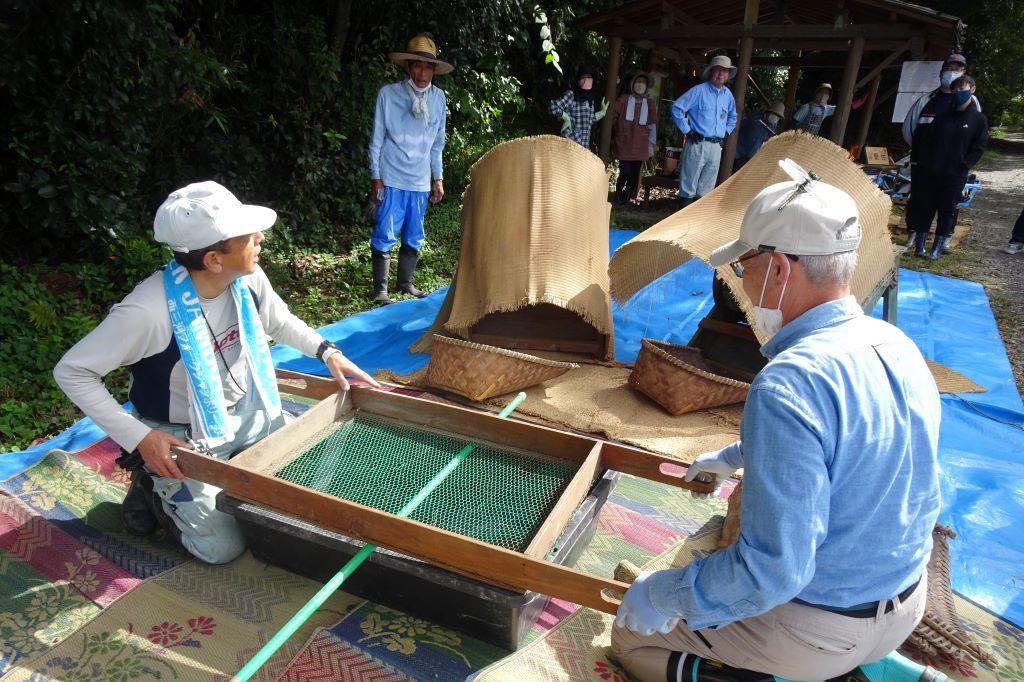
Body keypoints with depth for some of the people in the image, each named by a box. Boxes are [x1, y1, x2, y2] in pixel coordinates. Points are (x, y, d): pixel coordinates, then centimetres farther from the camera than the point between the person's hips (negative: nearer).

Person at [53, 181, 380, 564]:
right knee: (222, 548, -5)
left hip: (244, 413, 6)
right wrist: (139, 438, -26)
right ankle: (152, 486, 18)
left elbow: (280, 321, 7)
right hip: (181, 438, -5)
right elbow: (71, 371, -22)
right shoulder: (149, 311, -34)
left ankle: (231, 469, 25)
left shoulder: (248, 279, -16)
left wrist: (328, 352, -8)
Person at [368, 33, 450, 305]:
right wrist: (376, 178, -5)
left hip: (421, 182, 4)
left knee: (414, 238, 12)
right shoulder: (388, 94, -6)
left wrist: (438, 178, 13)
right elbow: (377, 139, -2)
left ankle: (405, 282, 27)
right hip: (392, 180, -4)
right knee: (385, 236, -4)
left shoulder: (439, 98, 5)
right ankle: (380, 289, 7)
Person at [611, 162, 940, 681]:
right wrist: (736, 455, 24)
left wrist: (665, 594, -17)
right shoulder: (897, 345, -5)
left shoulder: (788, 386, -33)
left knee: (631, 634, 9)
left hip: (816, 631, -7)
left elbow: (773, 569, -32)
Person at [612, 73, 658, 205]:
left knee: (635, 174, -1)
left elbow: (653, 125, 10)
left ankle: (626, 198, 15)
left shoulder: (650, 103, 11)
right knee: (625, 172, -8)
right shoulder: (624, 99, 5)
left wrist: (651, 145, 6)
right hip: (624, 144, -2)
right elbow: (612, 114, 0)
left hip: (641, 146, 2)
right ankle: (618, 194, 17)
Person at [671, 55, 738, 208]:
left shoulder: (728, 95, 14)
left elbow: (732, 117, 31)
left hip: (716, 146, 6)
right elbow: (676, 108, -9)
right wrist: (687, 131, -10)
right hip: (698, 144, -6)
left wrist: (726, 132, 16)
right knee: (689, 183, -4)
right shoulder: (699, 91, -5)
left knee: (706, 187, 10)